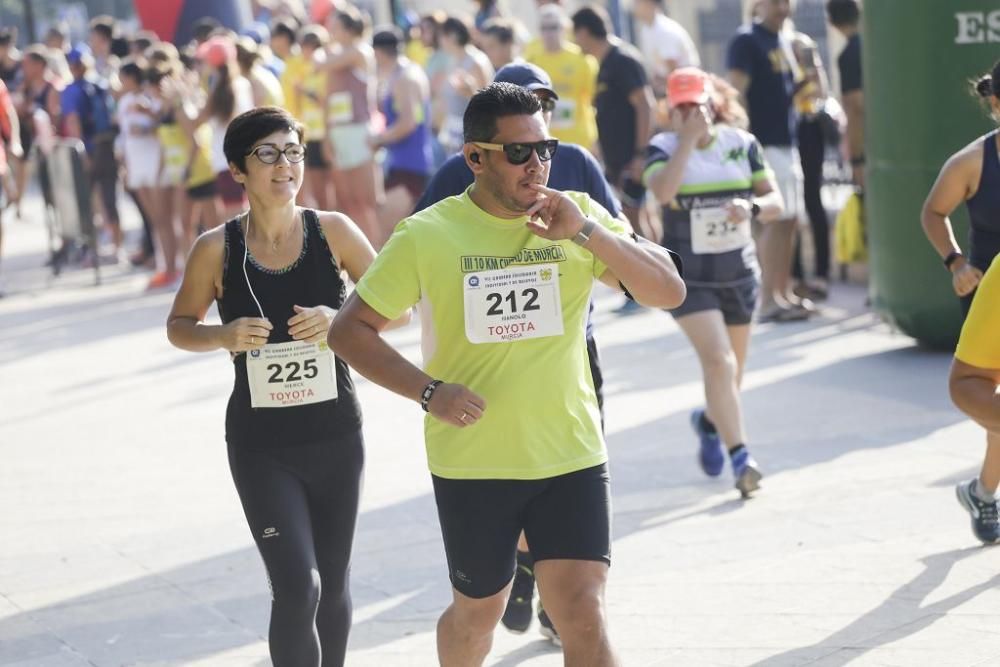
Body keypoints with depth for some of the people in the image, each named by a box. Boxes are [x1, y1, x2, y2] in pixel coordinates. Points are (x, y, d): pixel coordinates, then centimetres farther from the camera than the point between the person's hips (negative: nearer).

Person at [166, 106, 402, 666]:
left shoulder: (332, 231, -5)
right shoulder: (217, 248, -8)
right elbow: (179, 326, 5)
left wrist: (341, 321, -18)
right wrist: (223, 336, -16)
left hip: (336, 436, 2)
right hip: (261, 444, -2)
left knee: (333, 585, 13)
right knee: (298, 587, -13)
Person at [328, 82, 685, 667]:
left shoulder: (580, 217, 0)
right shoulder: (427, 236, -7)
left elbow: (669, 292, -6)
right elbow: (350, 330, -2)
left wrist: (586, 231, -18)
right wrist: (428, 390, -16)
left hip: (572, 458, 1)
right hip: (471, 464, 0)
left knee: (585, 618, -10)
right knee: (479, 611, 17)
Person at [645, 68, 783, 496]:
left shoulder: (742, 144, 2)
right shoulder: (663, 147, -6)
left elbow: (775, 203, 3)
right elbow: (662, 190, -28)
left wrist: (752, 208, -19)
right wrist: (688, 138, -25)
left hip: (739, 272, 4)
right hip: (688, 277, -4)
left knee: (731, 370, 15)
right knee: (718, 360, -20)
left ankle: (710, 421, 46)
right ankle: (739, 456, -19)